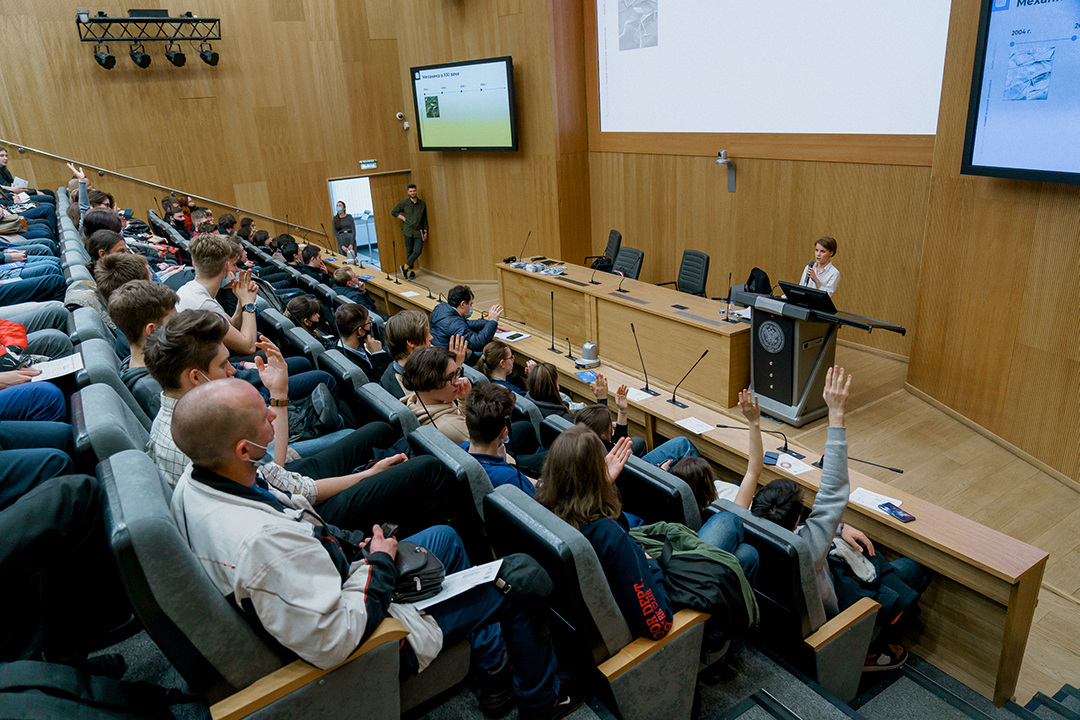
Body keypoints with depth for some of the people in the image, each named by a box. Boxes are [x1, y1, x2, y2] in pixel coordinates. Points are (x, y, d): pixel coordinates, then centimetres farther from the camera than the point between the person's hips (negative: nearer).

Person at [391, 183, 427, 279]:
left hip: (418, 232, 2)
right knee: (409, 252, 2)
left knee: (418, 251, -9)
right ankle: (411, 271, 14)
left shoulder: (422, 204, 7)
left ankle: (405, 267, 5)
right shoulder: (404, 203, 0)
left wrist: (425, 231, 8)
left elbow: (425, 218, 13)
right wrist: (403, 218, -2)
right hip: (408, 231, -2)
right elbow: (393, 212, 8)